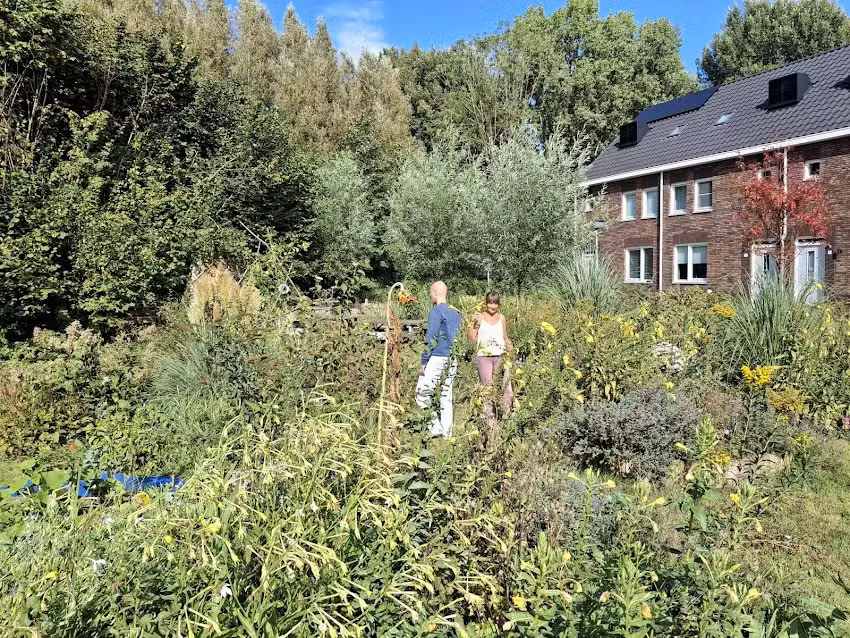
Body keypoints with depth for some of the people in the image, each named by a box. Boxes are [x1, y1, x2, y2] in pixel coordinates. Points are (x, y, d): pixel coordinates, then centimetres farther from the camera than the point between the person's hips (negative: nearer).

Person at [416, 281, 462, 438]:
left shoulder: (435, 312, -10)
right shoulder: (455, 313, 13)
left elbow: (430, 339, -14)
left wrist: (423, 362, -11)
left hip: (437, 358, -8)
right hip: (452, 360, 8)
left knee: (423, 393, -1)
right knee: (447, 395, 11)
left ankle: (436, 426, -4)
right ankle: (447, 433, 13)